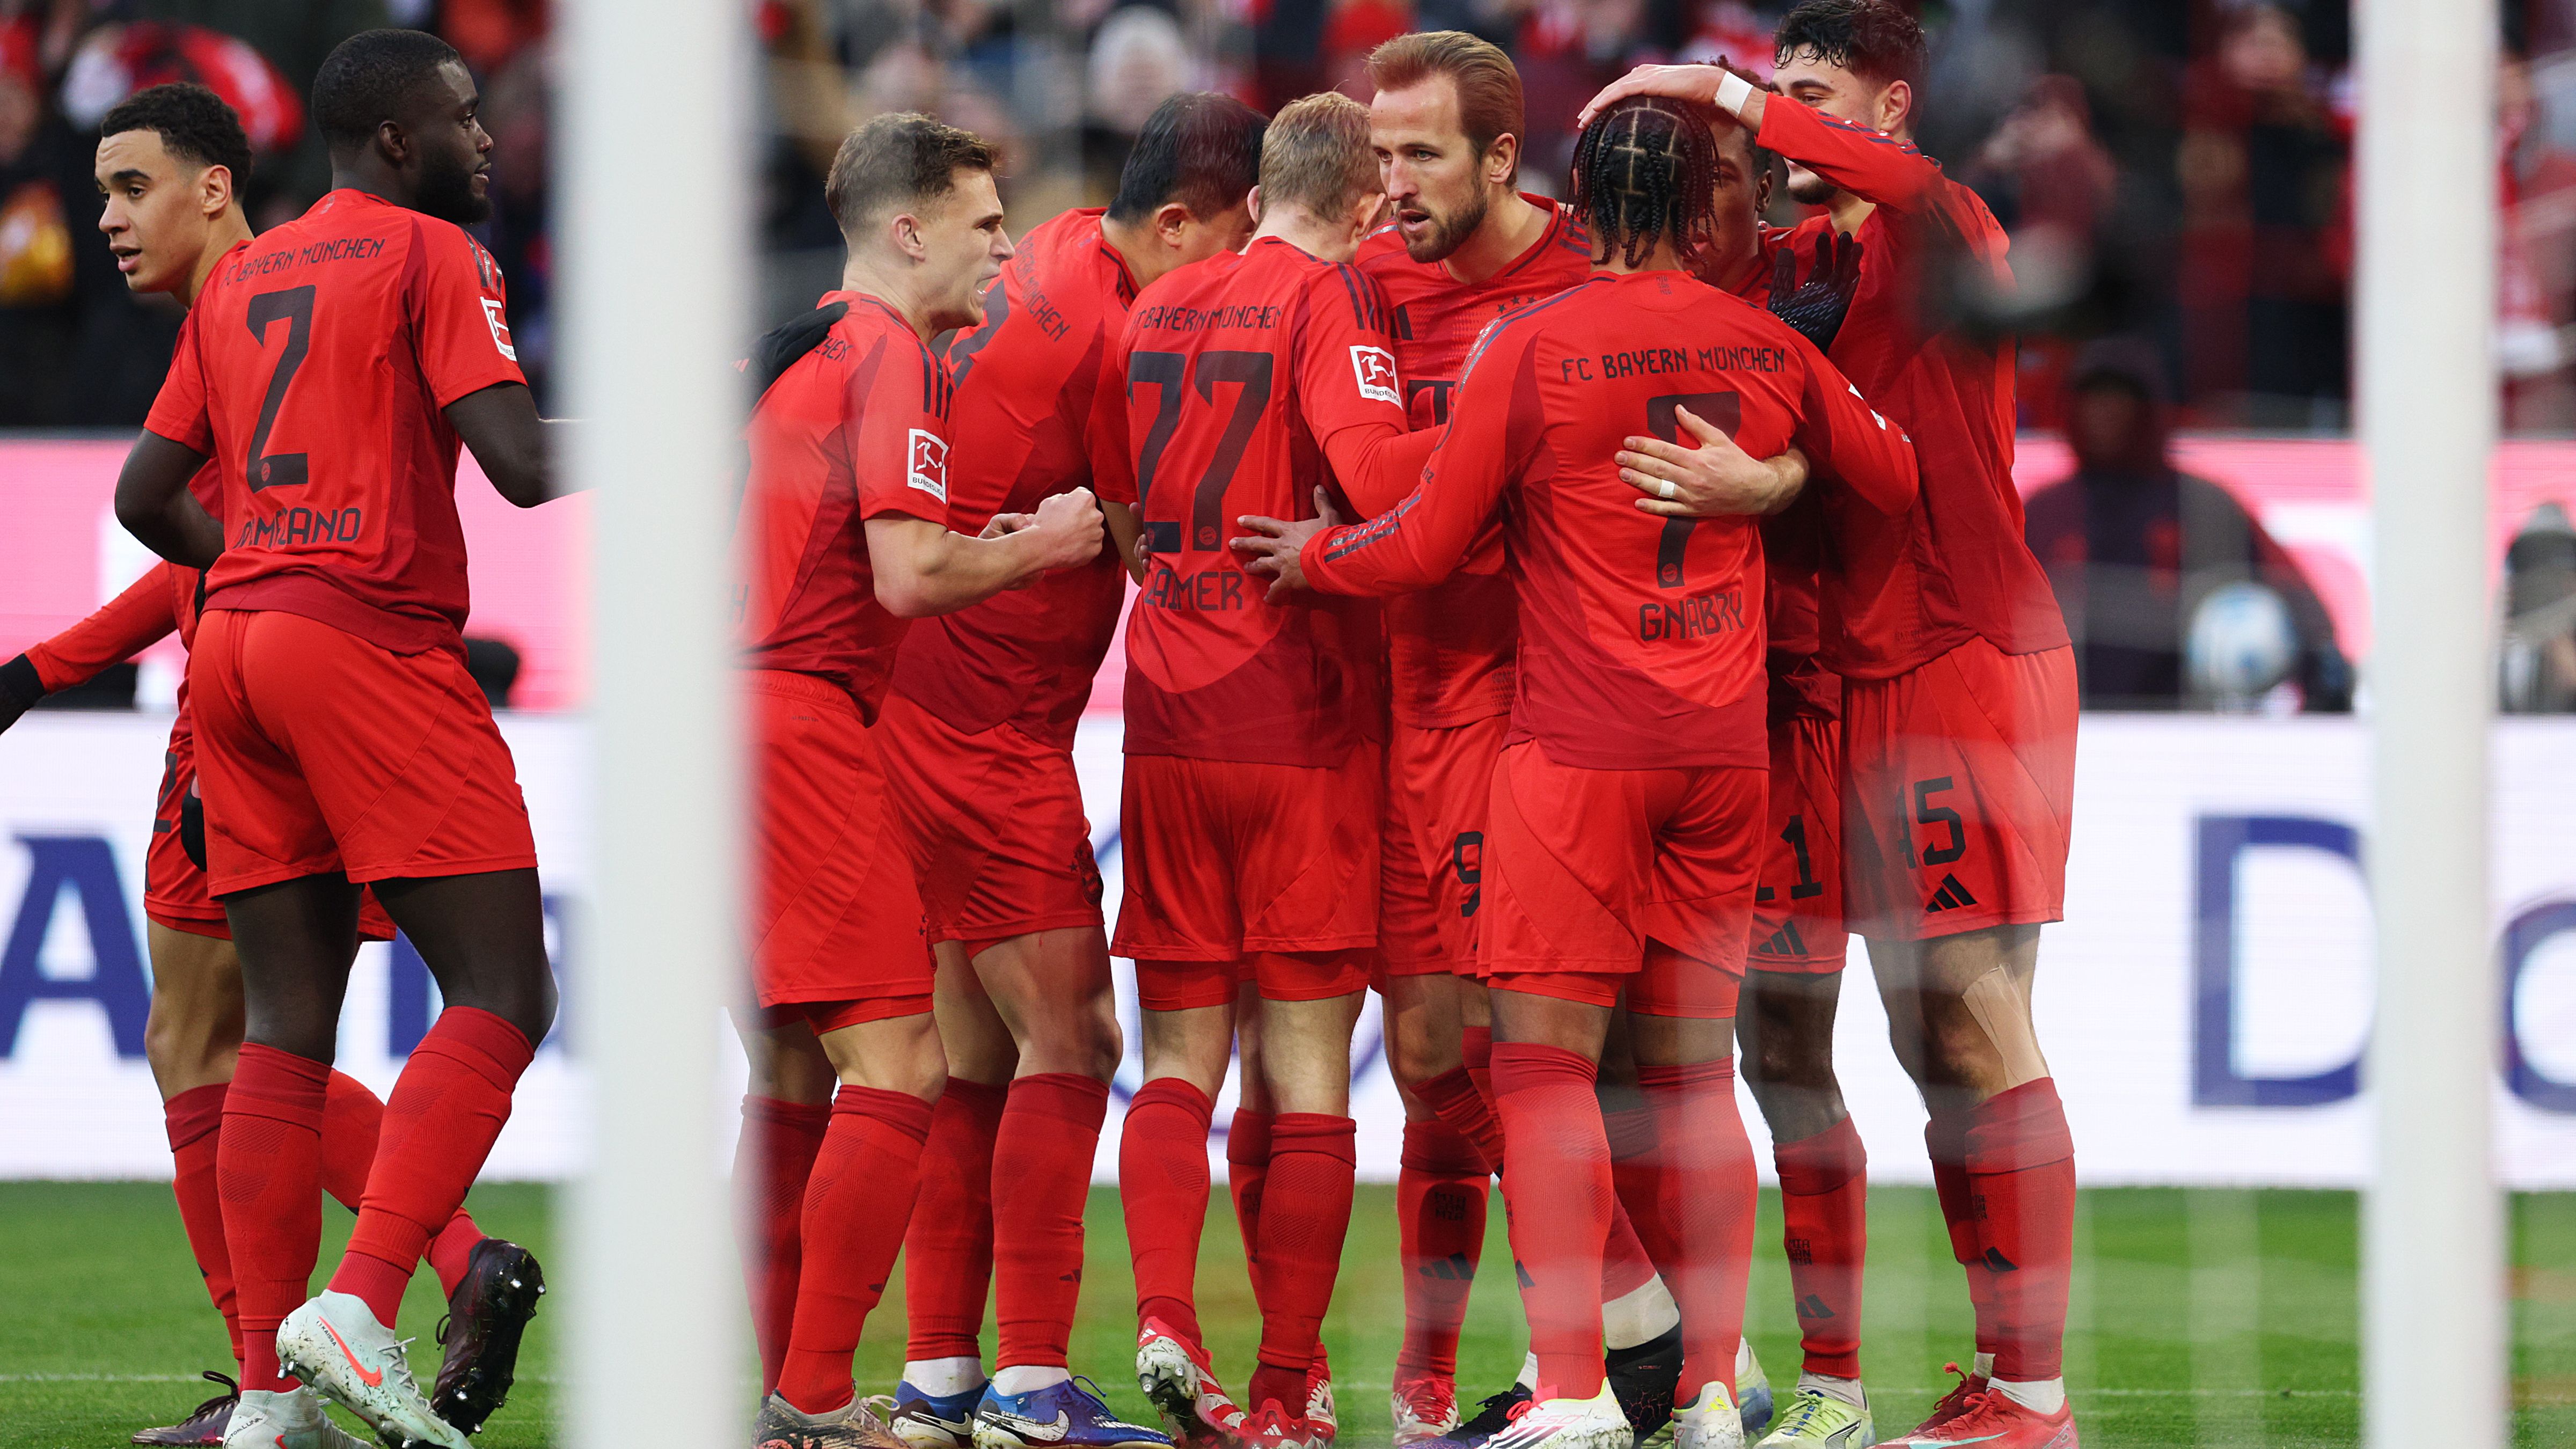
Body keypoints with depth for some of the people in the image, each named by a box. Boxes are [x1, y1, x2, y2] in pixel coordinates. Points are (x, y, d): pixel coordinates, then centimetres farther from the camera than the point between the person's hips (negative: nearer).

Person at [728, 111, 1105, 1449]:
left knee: (796, 1076, 16)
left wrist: (981, 542, 19)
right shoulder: (890, 354, -8)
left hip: (738, 705, 10)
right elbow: (908, 577, -17)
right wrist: (1045, 545, -1)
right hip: (799, 724, -10)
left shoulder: (794, 347, 20)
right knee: (897, 1068, -9)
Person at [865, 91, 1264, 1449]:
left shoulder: (1063, 257, 11)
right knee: (1068, 1039, -7)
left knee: (980, 1056, 12)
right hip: (983, 728, -10)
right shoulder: (1109, 332, -18)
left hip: (929, 713, 10)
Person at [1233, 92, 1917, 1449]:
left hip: (1579, 744, -5)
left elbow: (1425, 542, -3)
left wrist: (1315, 556, 17)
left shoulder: (1532, 347, -7)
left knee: (1546, 1057, -4)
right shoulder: (1766, 347, 5)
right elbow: (1895, 482, 19)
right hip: (1725, 750, 5)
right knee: (1692, 1068, 10)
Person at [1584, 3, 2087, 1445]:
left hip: (1970, 665, -8)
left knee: (1981, 1038, -10)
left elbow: (1911, 192, -30)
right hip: (1858, 675, 8)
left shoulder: (1946, 233, -8)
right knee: (1927, 1044, 9)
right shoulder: (1793, 257, 16)